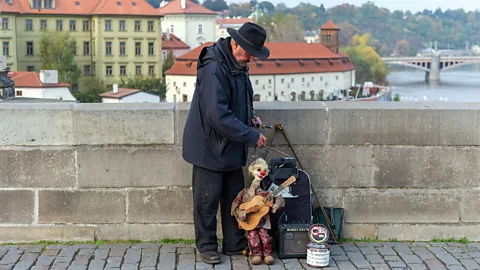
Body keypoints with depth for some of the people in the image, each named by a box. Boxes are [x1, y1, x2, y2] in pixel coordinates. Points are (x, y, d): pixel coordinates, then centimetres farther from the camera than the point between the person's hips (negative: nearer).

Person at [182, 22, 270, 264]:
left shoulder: (239, 65, 5)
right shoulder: (214, 69, -25)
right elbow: (219, 116, -30)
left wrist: (250, 116, 4)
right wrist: (251, 135, -24)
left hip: (232, 147, 9)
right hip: (209, 147, -9)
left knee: (234, 197, 14)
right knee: (208, 199, 4)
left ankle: (235, 245, 26)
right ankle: (206, 246, 19)